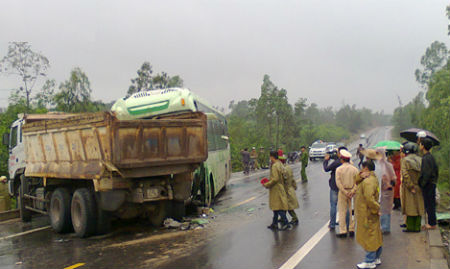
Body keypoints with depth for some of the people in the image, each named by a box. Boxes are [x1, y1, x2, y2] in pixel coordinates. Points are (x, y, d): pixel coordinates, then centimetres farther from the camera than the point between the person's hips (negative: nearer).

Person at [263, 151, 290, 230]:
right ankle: (274, 224, 23)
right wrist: (269, 180, 19)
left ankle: (285, 223, 3)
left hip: (276, 190, -10)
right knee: (275, 207, 16)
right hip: (280, 188, 10)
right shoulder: (280, 164, 10)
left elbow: (275, 179, -24)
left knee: (278, 207, -3)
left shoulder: (275, 166, -20)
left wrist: (267, 185, -14)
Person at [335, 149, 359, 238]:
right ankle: (351, 230, 17)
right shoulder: (354, 169, 0)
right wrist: (353, 191, -10)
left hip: (342, 192, -2)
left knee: (342, 212, 4)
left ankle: (342, 231, 5)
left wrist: (345, 192, -10)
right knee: (352, 211, 12)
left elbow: (338, 182, -13)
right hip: (352, 192, 3)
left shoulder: (339, 169, -7)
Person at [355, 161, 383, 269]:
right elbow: (357, 182, 17)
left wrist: (376, 208, -20)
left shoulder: (368, 181, -22)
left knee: (369, 237, -2)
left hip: (367, 214, -10)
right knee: (375, 236, 17)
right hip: (370, 213, 10)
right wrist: (360, 176, -1)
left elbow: (369, 198, -31)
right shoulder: (372, 178, 11)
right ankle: (376, 258, 29)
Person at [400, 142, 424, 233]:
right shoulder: (420, 160, 5)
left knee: (410, 207, 2)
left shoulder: (405, 160, -11)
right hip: (419, 188, 5)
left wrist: (411, 187, -15)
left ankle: (410, 227, 7)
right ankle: (417, 227, 17)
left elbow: (406, 175, -18)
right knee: (419, 207, 11)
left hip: (409, 188, -5)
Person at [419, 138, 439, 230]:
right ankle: (432, 222, 24)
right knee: (431, 204, 16)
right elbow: (436, 170, 17)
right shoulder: (431, 157, 11)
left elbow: (426, 173, -23)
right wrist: (434, 180, 21)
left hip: (427, 185, -10)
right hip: (432, 183, 10)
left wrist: (422, 184, -16)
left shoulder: (425, 158, -19)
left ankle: (432, 224, 6)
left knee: (429, 205, -1)